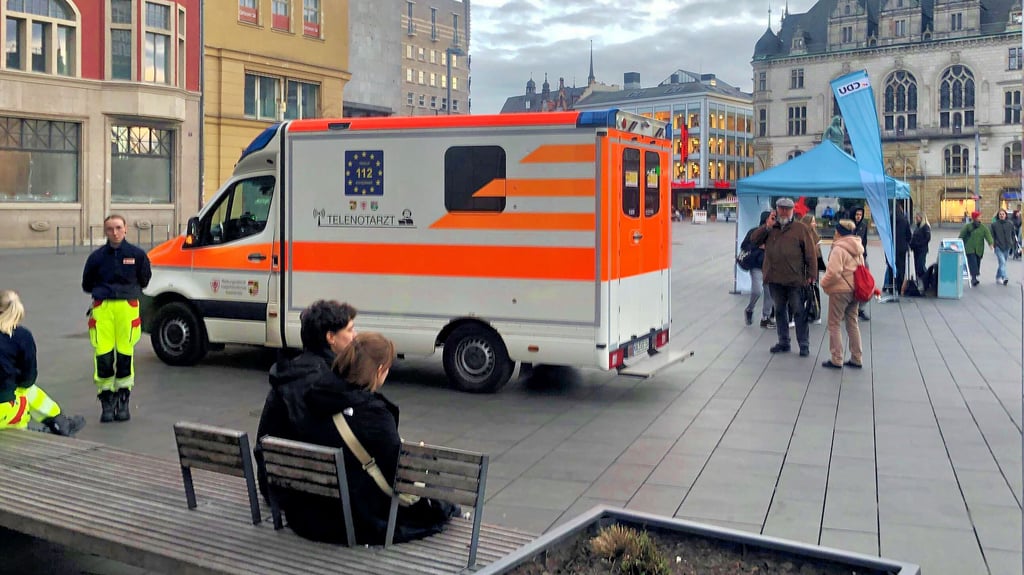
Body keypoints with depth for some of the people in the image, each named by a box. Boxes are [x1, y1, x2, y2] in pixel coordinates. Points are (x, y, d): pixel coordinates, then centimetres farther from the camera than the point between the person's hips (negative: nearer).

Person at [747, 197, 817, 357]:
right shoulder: (770, 228, 12)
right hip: (775, 278, 5)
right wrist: (767, 227, -9)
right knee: (780, 310, 13)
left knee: (799, 311, 1)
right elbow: (754, 239, 3)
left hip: (795, 279, -5)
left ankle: (804, 344, 8)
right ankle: (783, 342, 24)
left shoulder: (801, 228, -1)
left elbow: (810, 253, -3)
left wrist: (812, 274, -8)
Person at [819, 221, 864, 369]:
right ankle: (857, 358, 19)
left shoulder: (838, 248, -17)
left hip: (840, 290, -8)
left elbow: (833, 272, -24)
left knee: (834, 325, 2)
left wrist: (824, 282, -9)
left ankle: (836, 360, 3)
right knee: (852, 323, 15)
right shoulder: (858, 249, 11)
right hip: (855, 290, 8)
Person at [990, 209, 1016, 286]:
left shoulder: (1010, 224, 4)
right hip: (999, 247, -3)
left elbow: (1013, 235, 10)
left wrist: (1013, 246, 8)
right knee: (1002, 262, -17)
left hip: (1007, 247, 3)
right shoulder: (994, 224, -1)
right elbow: (992, 236, 3)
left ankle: (998, 277, 26)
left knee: (1002, 263, 12)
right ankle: (1004, 278, -25)